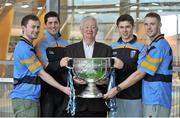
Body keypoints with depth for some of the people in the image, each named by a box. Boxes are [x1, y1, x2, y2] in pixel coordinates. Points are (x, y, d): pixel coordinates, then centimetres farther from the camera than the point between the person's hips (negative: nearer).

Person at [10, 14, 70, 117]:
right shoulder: (24, 48, -14)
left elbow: (39, 72, 20)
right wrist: (63, 88, -11)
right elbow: (41, 74, -14)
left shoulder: (28, 47, 16)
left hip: (33, 99, 10)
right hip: (25, 100, -9)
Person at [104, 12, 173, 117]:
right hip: (152, 100, 10)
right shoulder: (155, 44, 17)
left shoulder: (159, 45, -16)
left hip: (156, 102, -10)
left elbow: (140, 74, -18)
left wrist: (117, 89, -15)